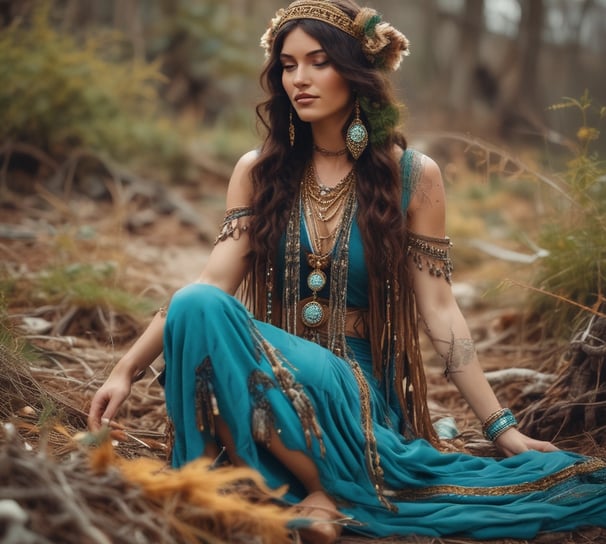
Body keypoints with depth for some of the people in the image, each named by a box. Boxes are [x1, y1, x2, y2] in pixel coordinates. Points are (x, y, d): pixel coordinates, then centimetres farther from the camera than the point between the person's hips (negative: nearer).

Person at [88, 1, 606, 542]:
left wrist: (501, 427, -2)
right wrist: (128, 367, -15)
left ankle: (323, 493, -14)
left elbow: (438, 308, 1)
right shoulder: (259, 171, 7)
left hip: (359, 387, -3)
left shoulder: (413, 175, 1)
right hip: (270, 372, 3)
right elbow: (210, 284, -2)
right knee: (198, 306, -31)